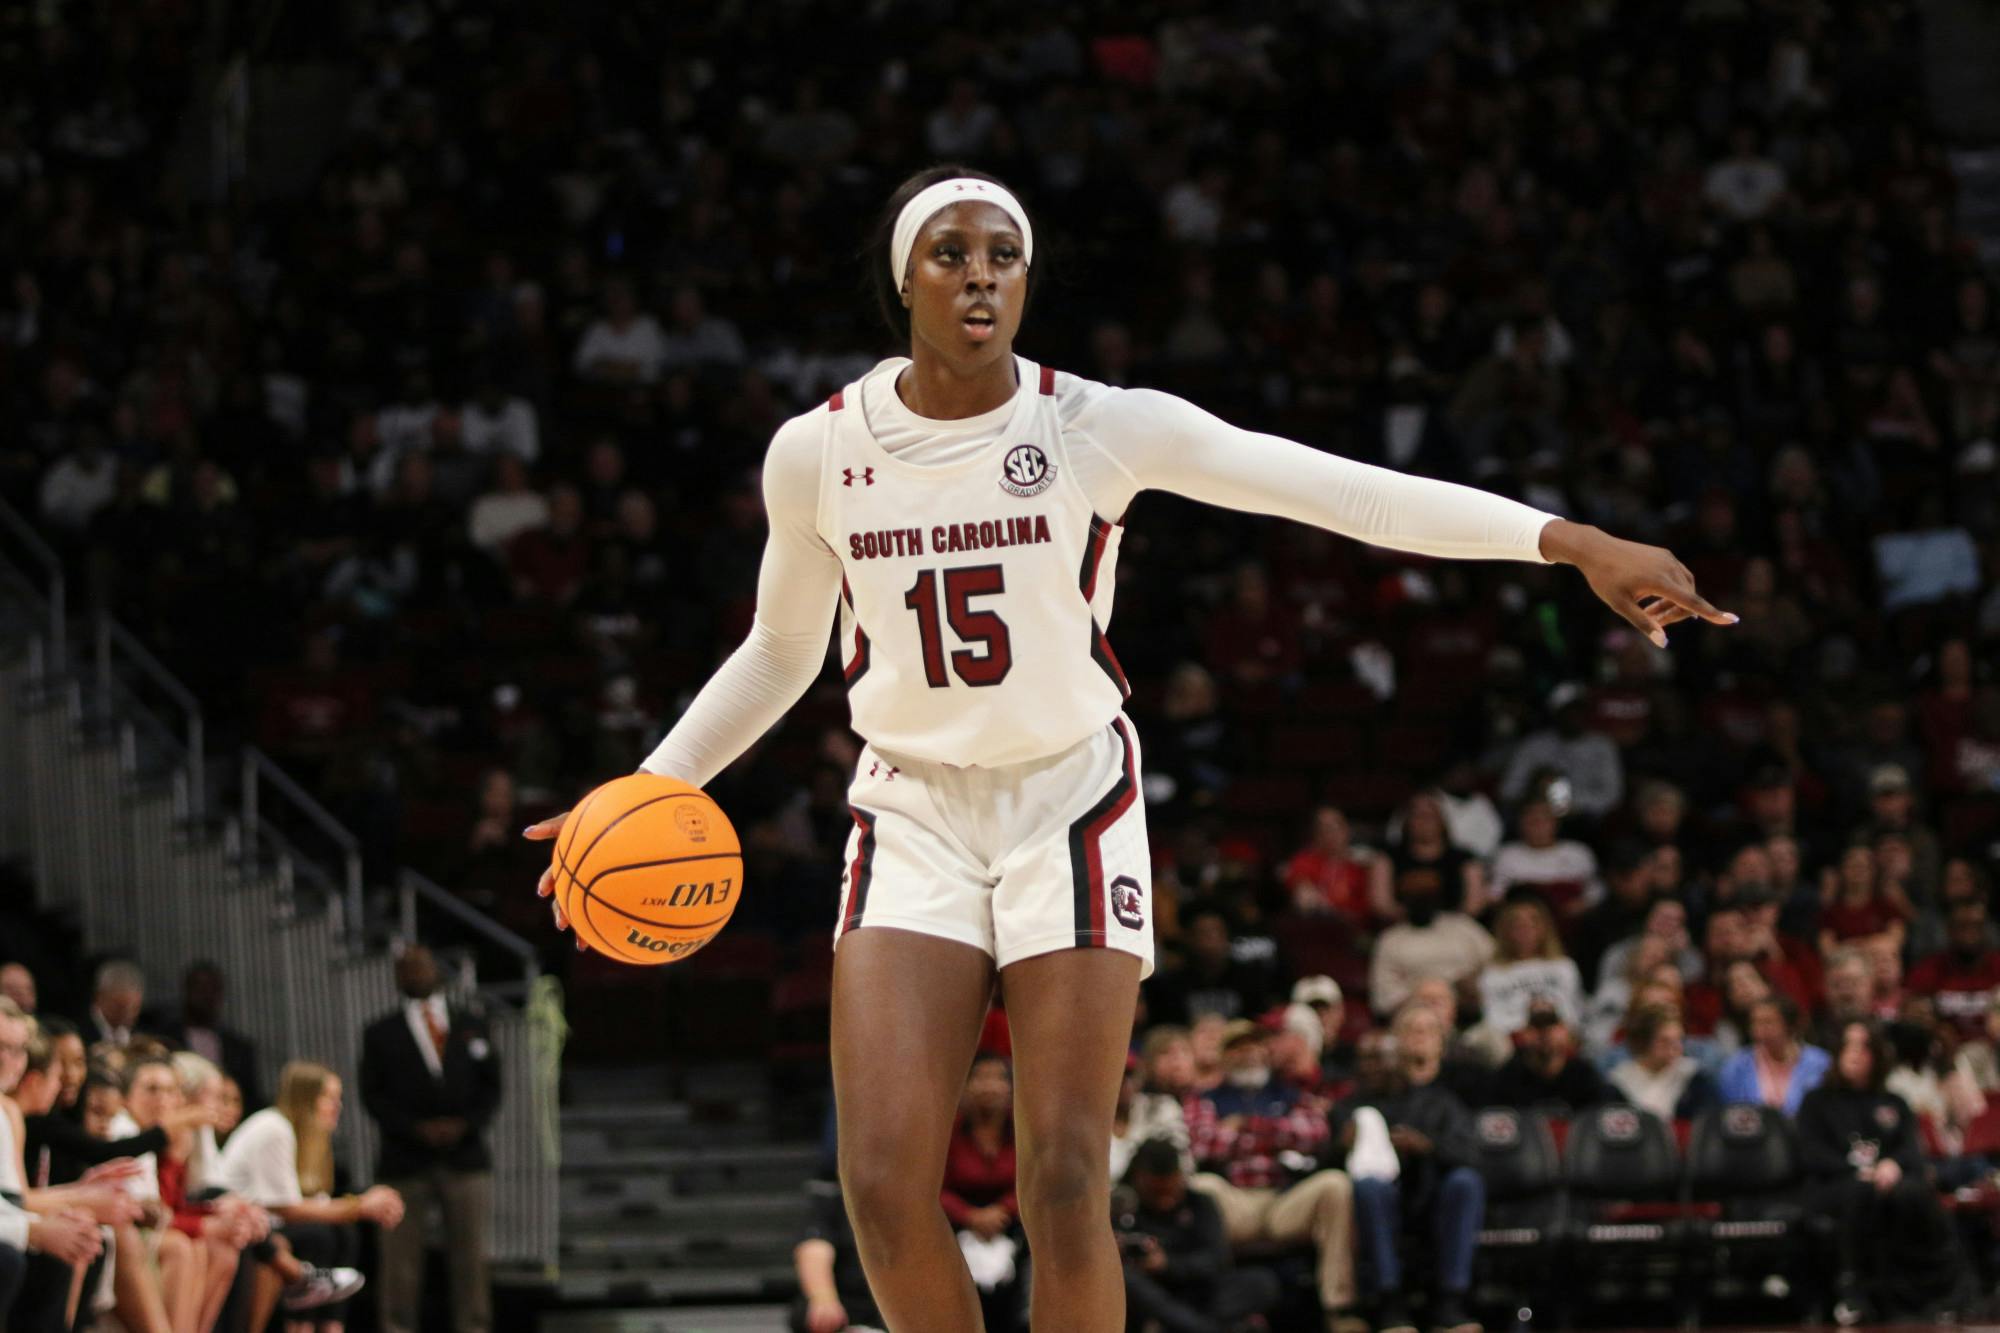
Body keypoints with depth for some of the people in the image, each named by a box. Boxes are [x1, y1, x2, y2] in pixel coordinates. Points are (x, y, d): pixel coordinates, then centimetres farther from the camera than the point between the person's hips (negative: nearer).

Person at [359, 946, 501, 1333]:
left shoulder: (472, 1026, 14)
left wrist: (465, 1125, -7)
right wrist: (416, 1129, -12)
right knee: (401, 1260, -5)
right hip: (405, 1162, -2)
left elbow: (491, 1086, 11)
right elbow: (374, 1095, 1)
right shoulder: (381, 1034, 8)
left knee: (471, 1257, 0)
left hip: (465, 1154, 2)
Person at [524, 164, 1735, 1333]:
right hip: (913, 816, 2)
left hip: (1072, 802, -2)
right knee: (885, 1182, -10)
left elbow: (1339, 488, -21)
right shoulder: (817, 454, -4)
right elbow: (779, 656, 13)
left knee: (1065, 1188, -8)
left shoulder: (1099, 428, -13)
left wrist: (1571, 542, -29)